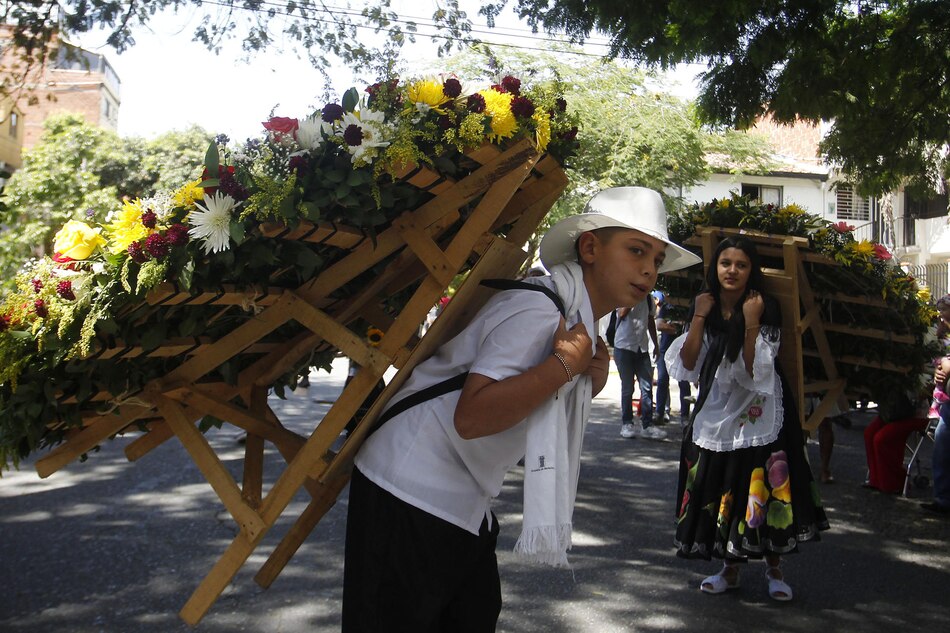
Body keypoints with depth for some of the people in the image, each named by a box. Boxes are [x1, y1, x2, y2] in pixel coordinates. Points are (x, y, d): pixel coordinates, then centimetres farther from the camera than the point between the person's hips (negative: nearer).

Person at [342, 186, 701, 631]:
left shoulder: (582, 318, 10)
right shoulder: (537, 309, -22)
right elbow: (473, 416, -32)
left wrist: (588, 385, -2)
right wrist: (565, 365, -26)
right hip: (414, 495, -10)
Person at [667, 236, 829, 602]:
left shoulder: (765, 311, -9)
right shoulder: (706, 307, 4)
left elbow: (755, 372, -18)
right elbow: (687, 365, -5)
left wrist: (751, 323, -23)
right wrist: (699, 318, -10)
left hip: (758, 417, -3)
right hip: (715, 416, 4)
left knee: (762, 493, 1)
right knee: (722, 494, 9)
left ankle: (774, 568, 21)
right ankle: (730, 568, 25)